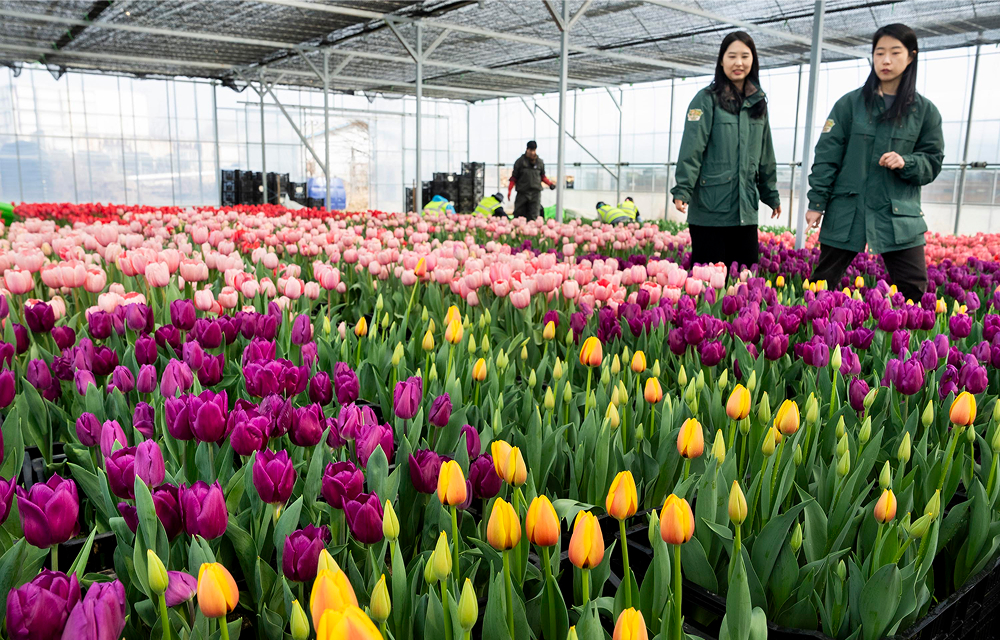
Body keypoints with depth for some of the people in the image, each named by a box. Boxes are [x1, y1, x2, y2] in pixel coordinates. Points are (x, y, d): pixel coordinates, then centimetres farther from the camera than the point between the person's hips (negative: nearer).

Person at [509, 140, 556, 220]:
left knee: (533, 216, -5)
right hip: (522, 192, -1)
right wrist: (509, 189, -3)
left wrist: (550, 183, 1)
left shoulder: (540, 162, 11)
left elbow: (543, 176, 18)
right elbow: (514, 177, 5)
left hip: (536, 192, 1)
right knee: (518, 214, 1)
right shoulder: (520, 161, 4)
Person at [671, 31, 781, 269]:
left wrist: (771, 194, 24)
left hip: (745, 211, 6)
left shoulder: (758, 102, 15)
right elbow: (691, 149, -9)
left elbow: (765, 154, 22)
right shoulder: (707, 99, -2)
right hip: (709, 209, -5)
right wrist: (682, 191, -18)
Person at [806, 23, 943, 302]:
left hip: (898, 215, 1)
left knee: (913, 290, -4)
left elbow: (933, 163, 10)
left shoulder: (925, 111, 6)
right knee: (823, 283, 4)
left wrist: (906, 162, -12)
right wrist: (816, 203, -4)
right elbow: (826, 156, 1)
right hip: (846, 213, -1)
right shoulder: (850, 103, 2)